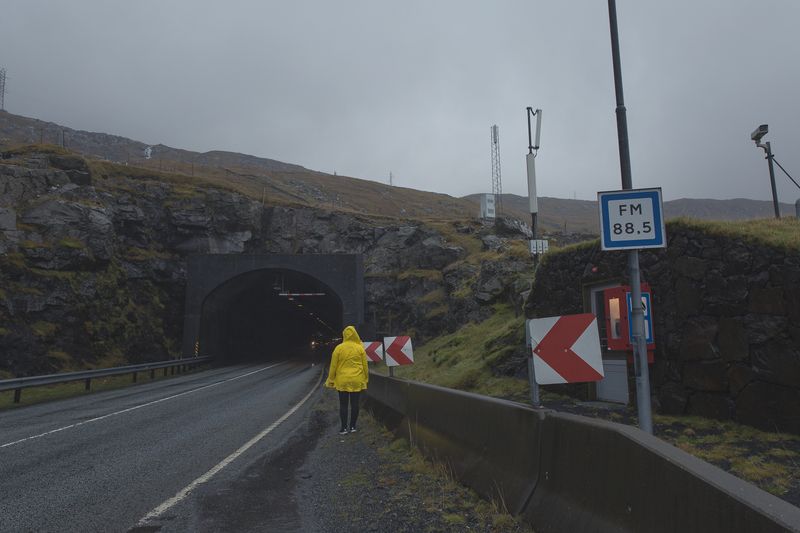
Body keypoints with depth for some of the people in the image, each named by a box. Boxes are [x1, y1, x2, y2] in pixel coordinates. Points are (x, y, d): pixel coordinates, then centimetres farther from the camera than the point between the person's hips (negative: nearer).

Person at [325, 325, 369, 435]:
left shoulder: (339, 348, -6)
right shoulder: (360, 348, -2)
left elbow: (333, 366, -2)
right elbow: (365, 365, 3)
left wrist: (331, 380, 8)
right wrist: (365, 379, 14)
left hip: (342, 381, -1)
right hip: (357, 380, 1)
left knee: (343, 404, 6)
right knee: (354, 403, 8)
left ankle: (344, 427, 8)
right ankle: (353, 426, 15)